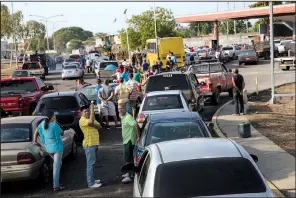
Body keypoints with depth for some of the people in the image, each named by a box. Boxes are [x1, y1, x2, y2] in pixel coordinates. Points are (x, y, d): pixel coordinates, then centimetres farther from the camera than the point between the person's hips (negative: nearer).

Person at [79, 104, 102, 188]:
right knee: (90, 164, -9)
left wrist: (93, 125, -14)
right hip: (89, 144, -10)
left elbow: (99, 126, 7)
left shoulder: (90, 119, 17)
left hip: (94, 144, 10)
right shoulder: (82, 120, -13)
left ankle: (92, 179, 27)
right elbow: (91, 122, -32)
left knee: (92, 163, 17)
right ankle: (91, 183, -8)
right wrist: (92, 108, -28)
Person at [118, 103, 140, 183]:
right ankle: (129, 173, 33)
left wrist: (138, 137, -31)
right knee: (129, 158, 20)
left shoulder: (128, 117, -19)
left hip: (129, 140, -10)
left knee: (127, 159, -10)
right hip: (126, 140, 10)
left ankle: (128, 177, -9)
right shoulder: (123, 117, 13)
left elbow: (136, 125, -32)